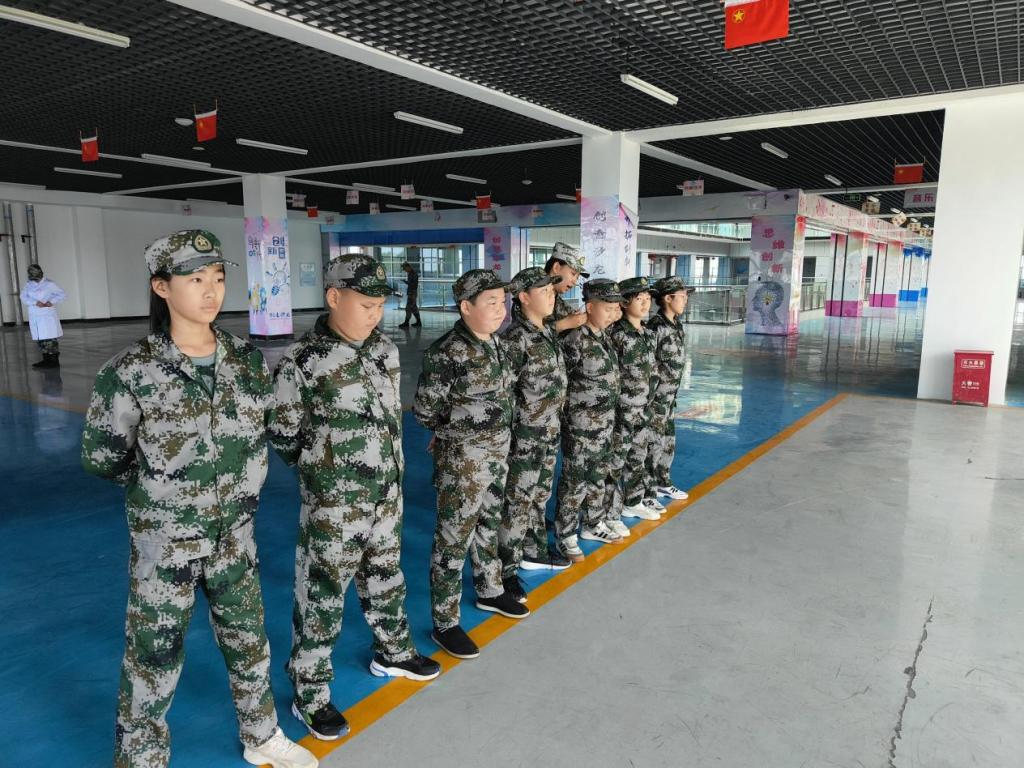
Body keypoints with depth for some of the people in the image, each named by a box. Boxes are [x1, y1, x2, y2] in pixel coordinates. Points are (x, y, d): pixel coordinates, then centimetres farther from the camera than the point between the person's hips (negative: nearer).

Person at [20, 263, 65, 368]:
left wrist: (52, 301, -17)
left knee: (51, 339, -5)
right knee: (40, 339, 7)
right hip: (34, 317, 5)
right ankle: (46, 360, 16)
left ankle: (55, 361, -2)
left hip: (47, 316, -5)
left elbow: (61, 294, -1)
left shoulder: (49, 284, -4)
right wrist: (36, 302, -18)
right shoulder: (28, 284, 9)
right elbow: (24, 297, -1)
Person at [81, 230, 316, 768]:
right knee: (154, 657, 10)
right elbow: (101, 458, -5)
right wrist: (161, 486, 2)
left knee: (248, 638, 20)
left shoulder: (246, 359, -5)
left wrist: (241, 486, 3)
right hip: (164, 540, -4)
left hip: (234, 533, 5)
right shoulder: (130, 373, -18)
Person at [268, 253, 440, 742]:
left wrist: (387, 468, 11)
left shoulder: (385, 350, 2)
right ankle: (310, 695, 25)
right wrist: (327, 466, 2)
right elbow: (283, 435, -9)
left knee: (385, 578, 23)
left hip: (387, 495, 6)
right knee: (321, 597, 6)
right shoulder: (301, 362, -18)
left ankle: (393, 652, 46)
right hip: (332, 505, -6)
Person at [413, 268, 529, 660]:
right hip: (461, 459, -8)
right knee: (454, 539, 3)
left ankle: (489, 591, 44)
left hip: (498, 451, 8)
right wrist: (460, 426, 1)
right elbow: (424, 411, -13)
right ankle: (445, 623, 16)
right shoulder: (446, 353, -20)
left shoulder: (497, 345, 4)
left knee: (488, 524, 23)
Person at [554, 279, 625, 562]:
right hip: (580, 425, -8)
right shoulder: (575, 341, -20)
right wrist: (574, 408, -8)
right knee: (575, 481, 3)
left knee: (599, 476, 19)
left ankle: (593, 525, 36)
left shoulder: (605, 337, 6)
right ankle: (566, 536, 18)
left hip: (605, 423, 8)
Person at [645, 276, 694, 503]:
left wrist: (672, 393, 20)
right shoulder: (656, 326, -18)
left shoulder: (676, 325, 9)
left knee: (668, 442, 19)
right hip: (655, 396, -9)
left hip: (670, 395, 9)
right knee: (653, 444, -1)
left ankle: (662, 483, 34)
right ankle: (647, 492, 11)